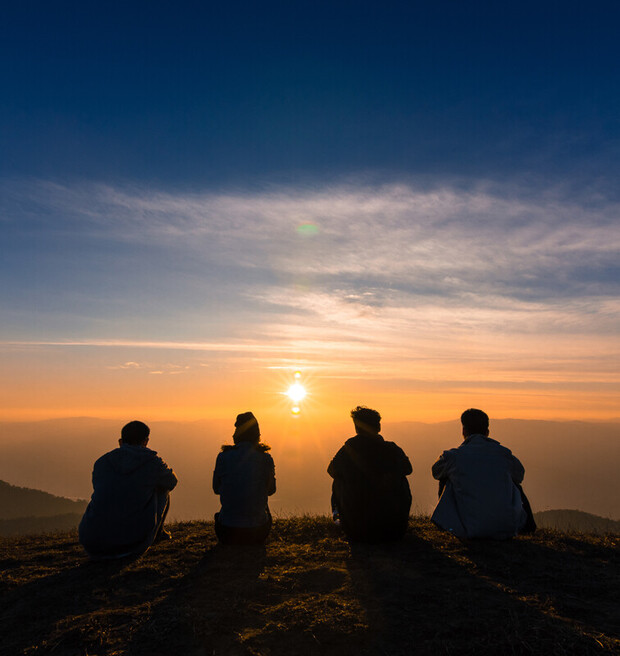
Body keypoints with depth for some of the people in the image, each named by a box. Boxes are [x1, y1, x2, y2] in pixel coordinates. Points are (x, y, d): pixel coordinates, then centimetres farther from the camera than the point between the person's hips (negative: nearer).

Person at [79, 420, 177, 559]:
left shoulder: (101, 462, 10)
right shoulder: (152, 461, 1)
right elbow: (171, 481, 22)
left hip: (92, 544, 4)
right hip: (133, 540, -4)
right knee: (163, 489, 20)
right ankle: (156, 533, 38)